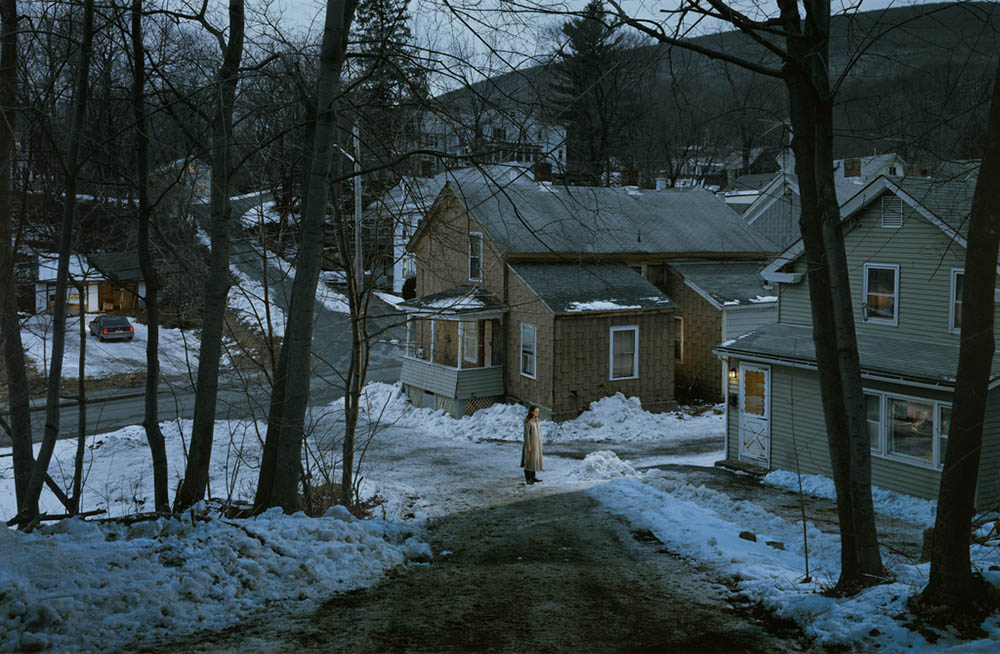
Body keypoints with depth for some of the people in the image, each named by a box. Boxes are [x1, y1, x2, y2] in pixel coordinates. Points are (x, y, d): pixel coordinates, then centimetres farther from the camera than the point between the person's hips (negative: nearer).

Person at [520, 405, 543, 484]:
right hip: (530, 442, -8)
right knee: (529, 460, -2)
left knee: (535, 459, 12)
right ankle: (528, 479, 5)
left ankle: (533, 477, 21)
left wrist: (540, 444, 16)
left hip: (537, 442, 8)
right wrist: (528, 446, -17)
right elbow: (526, 434, -16)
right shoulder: (527, 421, -16)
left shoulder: (537, 420, 8)